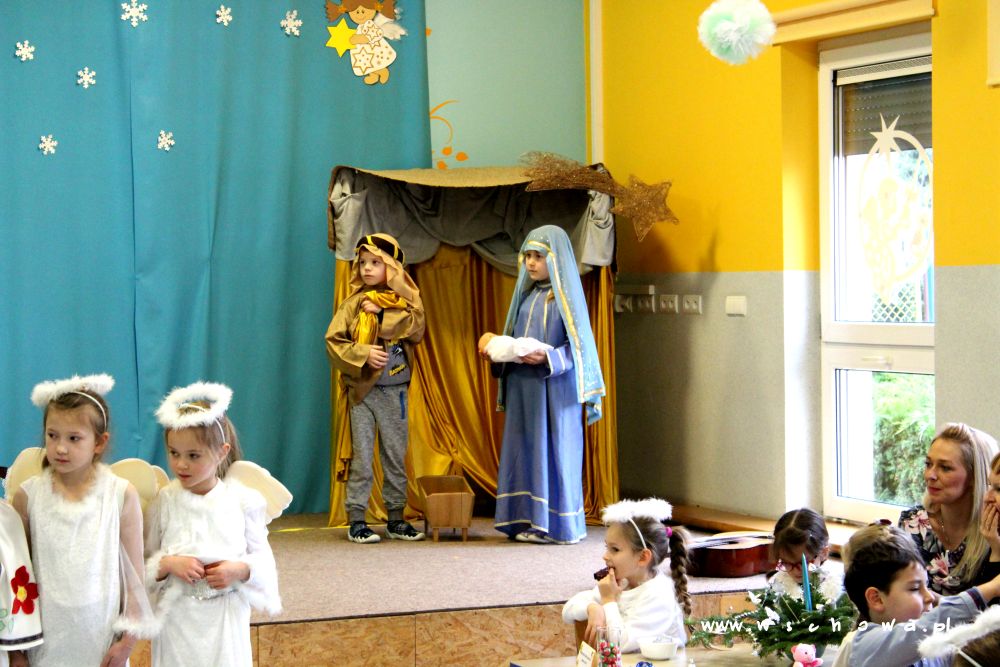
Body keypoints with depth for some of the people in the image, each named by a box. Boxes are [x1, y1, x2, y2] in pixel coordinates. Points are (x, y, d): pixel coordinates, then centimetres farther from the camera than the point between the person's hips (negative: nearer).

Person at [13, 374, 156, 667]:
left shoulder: (122, 495, -5)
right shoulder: (28, 495, -2)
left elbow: (134, 573, 0)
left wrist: (128, 639, -1)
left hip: (102, 636, -1)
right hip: (46, 638, 1)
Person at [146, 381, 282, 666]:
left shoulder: (243, 500, -3)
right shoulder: (164, 501, -4)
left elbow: (262, 555, 4)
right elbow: (143, 561, 1)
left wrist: (239, 570, -15)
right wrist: (168, 565, -18)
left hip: (226, 615, 0)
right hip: (178, 614, 0)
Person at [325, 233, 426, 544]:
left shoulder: (406, 299, 5)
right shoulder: (354, 303, 2)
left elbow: (415, 329, -12)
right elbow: (333, 341, -4)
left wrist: (382, 314, -16)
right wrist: (363, 354, -17)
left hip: (395, 391, 2)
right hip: (362, 388, -2)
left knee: (396, 456, 8)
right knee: (362, 456, -2)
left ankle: (396, 519, 16)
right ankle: (356, 521, 1)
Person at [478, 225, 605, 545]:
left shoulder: (565, 296, -6)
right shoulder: (528, 296, 16)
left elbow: (577, 346, -11)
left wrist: (548, 357, -26)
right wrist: (496, 344, 2)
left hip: (554, 388, -7)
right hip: (523, 388, 8)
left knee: (552, 451, -5)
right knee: (525, 450, 6)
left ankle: (556, 524, -1)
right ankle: (529, 519, 10)